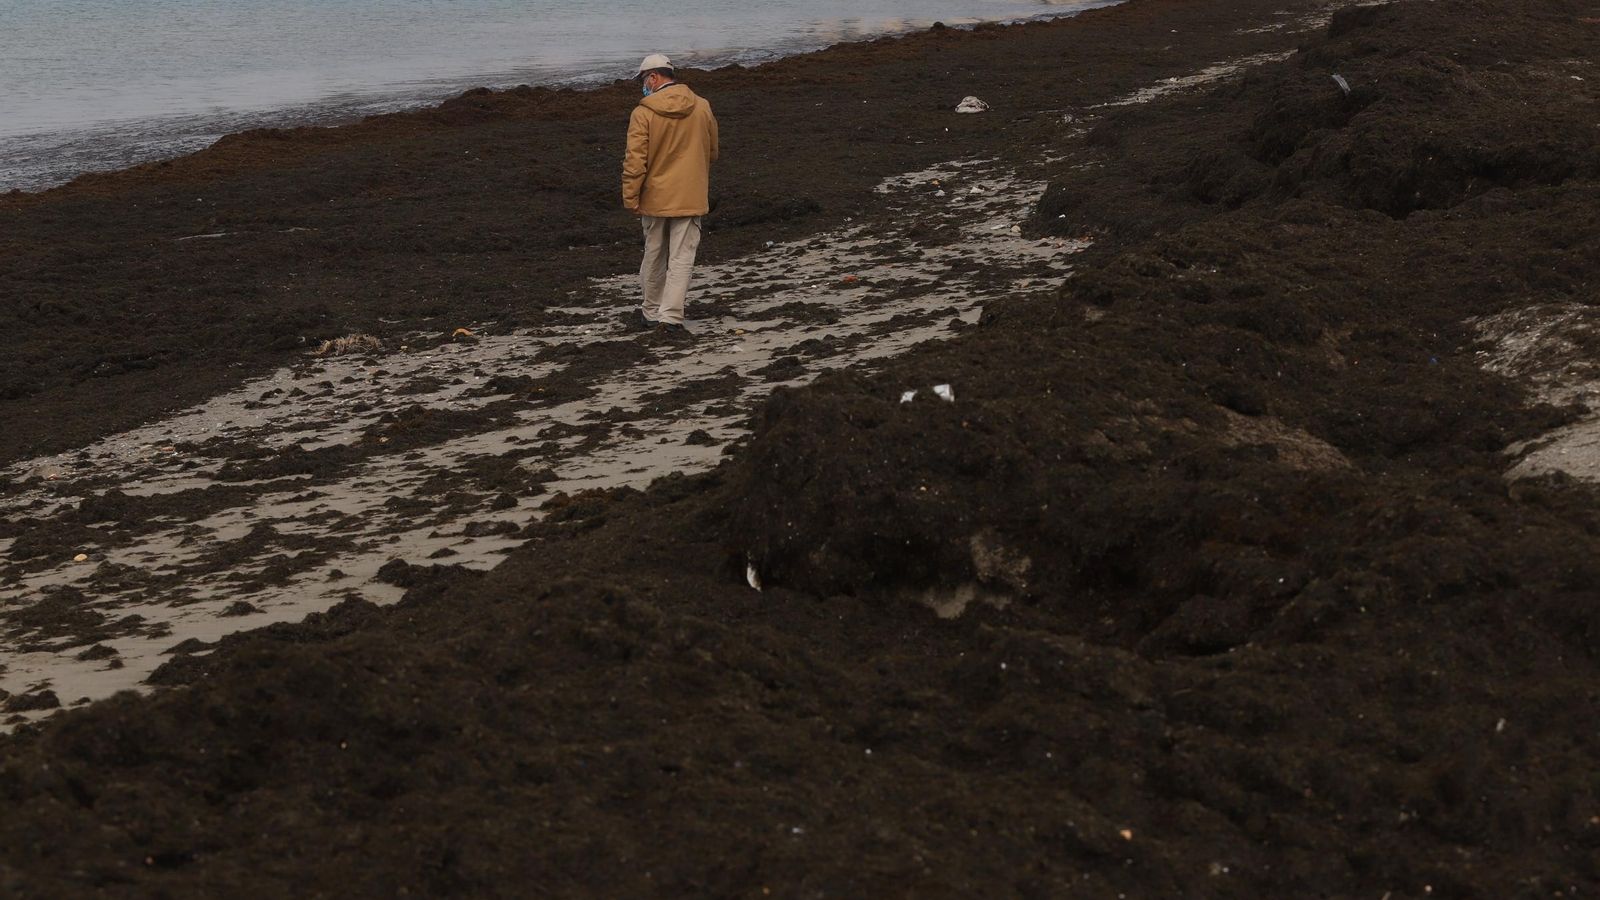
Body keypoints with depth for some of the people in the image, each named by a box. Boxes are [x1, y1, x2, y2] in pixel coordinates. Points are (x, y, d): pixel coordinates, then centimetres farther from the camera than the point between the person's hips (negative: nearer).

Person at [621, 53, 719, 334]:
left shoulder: (643, 113, -12)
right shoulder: (702, 108, 1)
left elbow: (635, 161, -13)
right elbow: (711, 154, 13)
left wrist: (630, 198, -5)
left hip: (655, 197, -1)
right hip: (691, 197, 1)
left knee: (654, 256, 15)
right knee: (682, 258, 2)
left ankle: (652, 312, 27)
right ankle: (671, 316, -7)